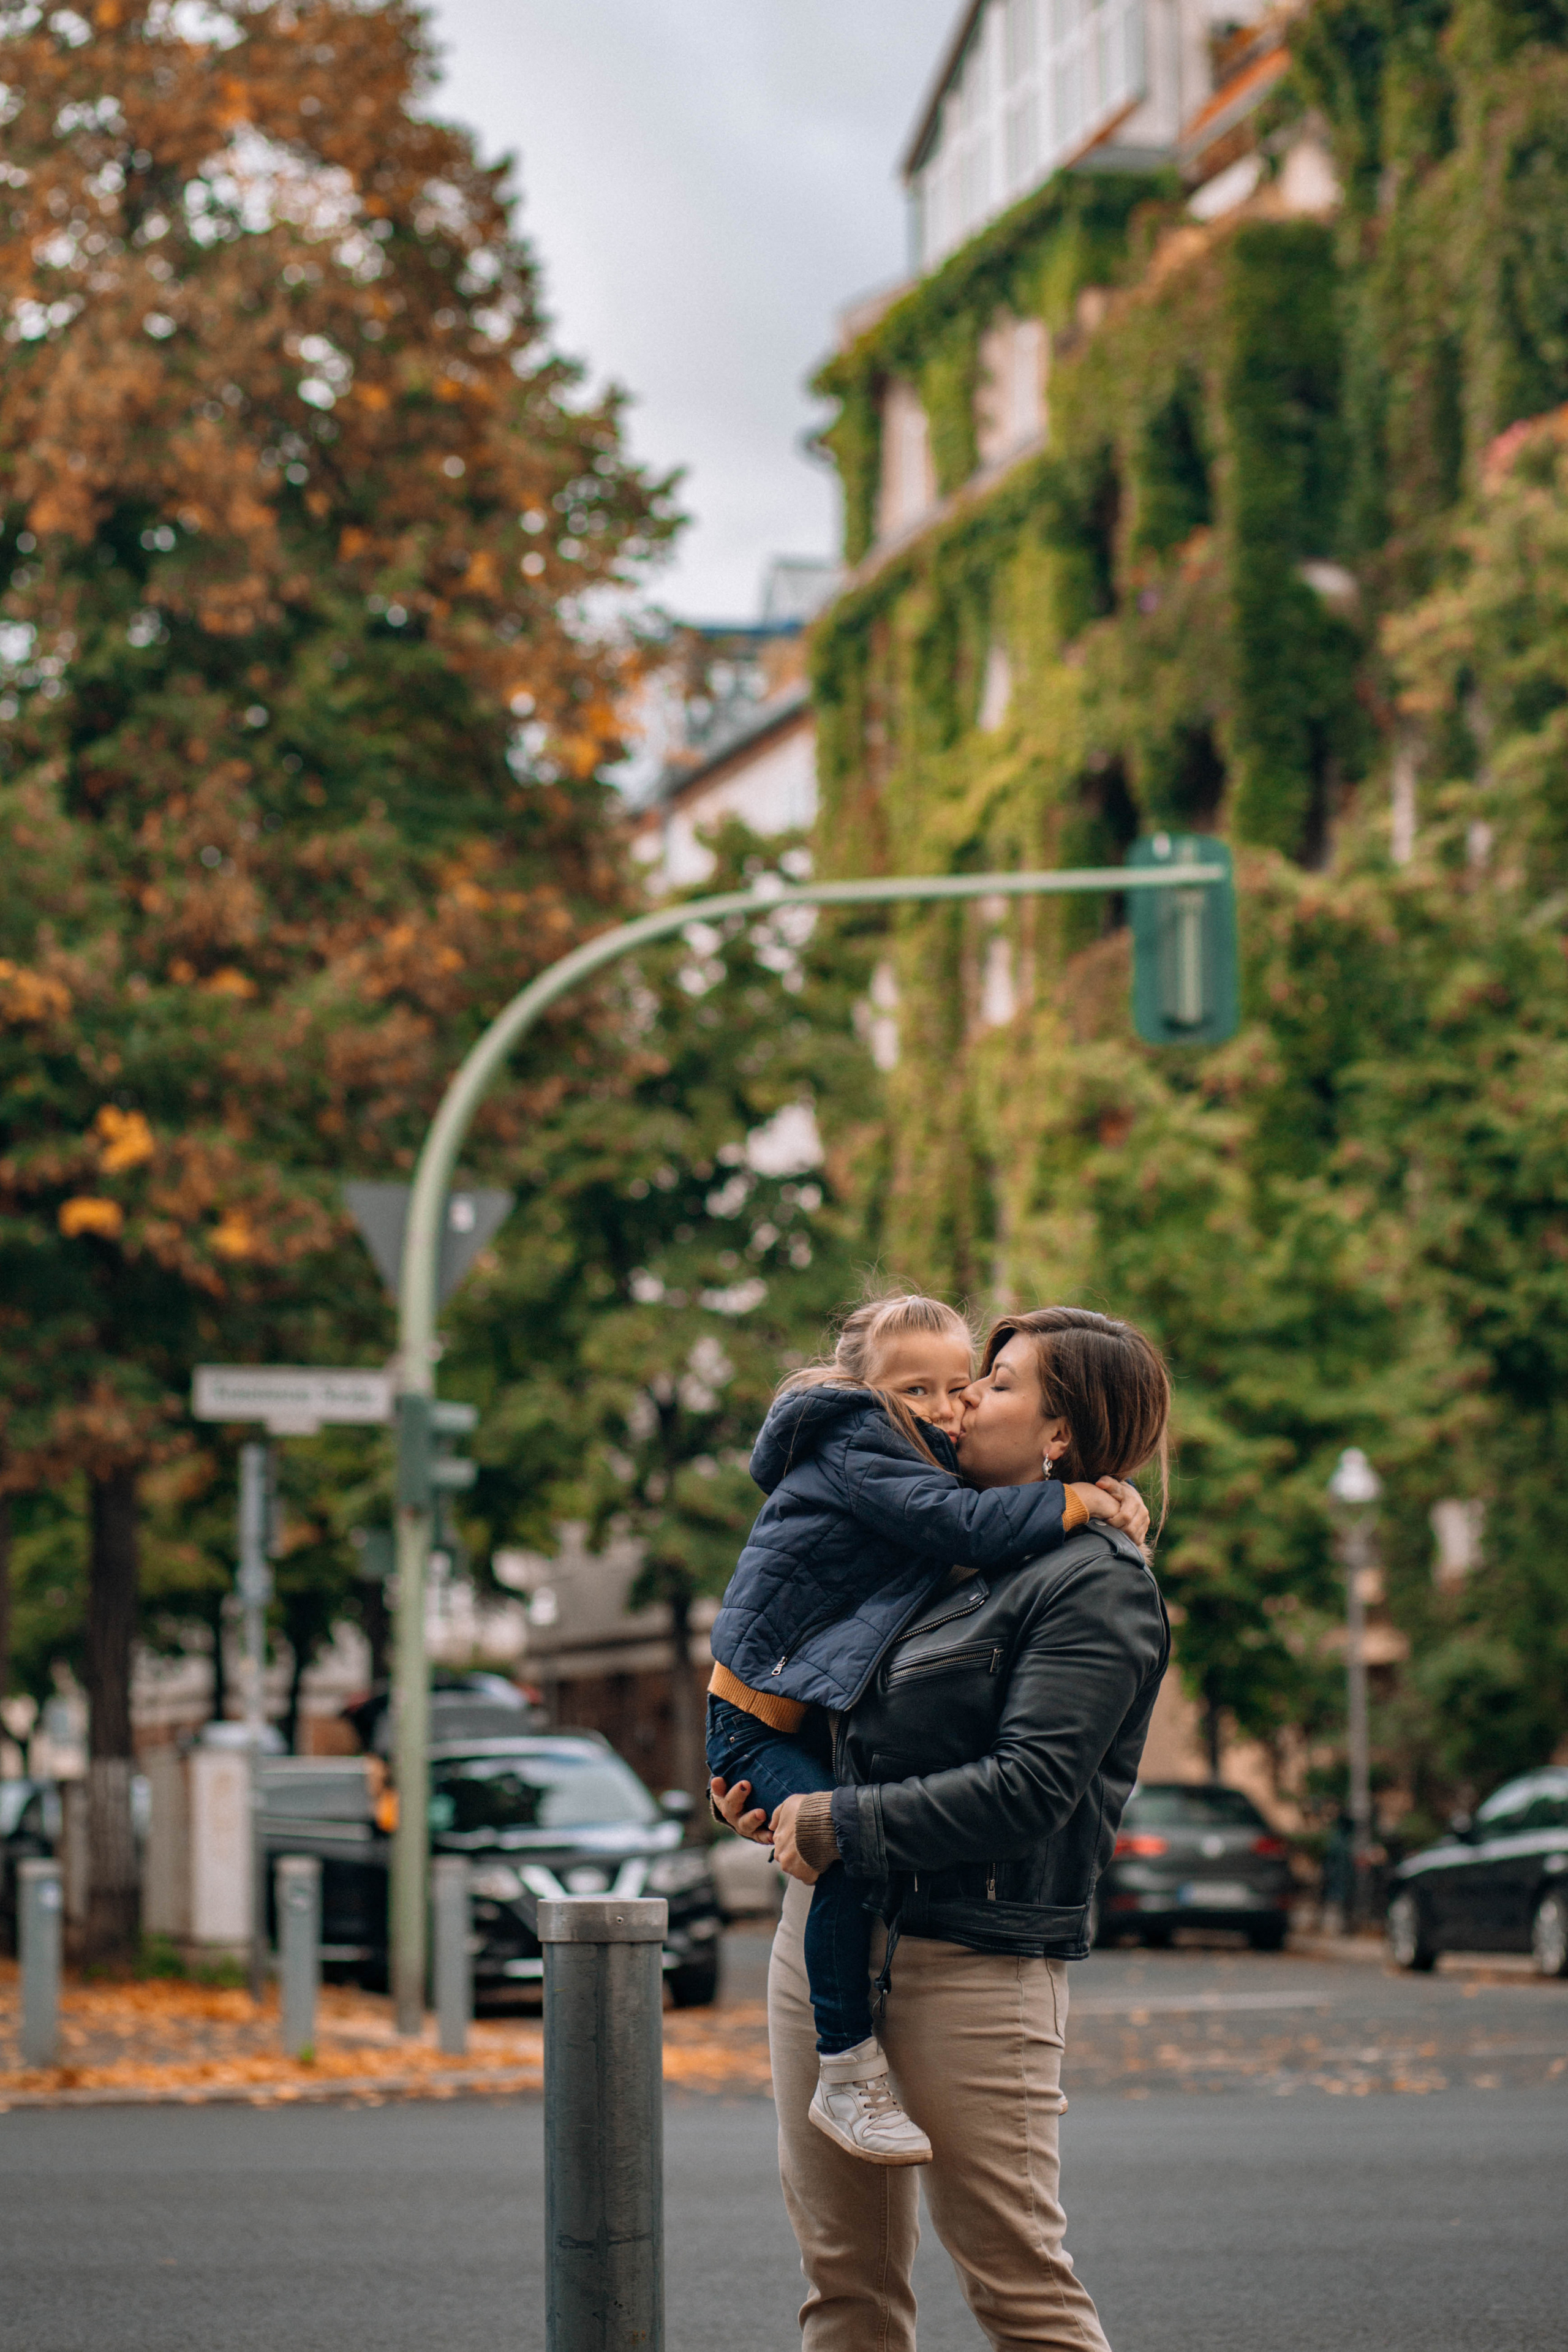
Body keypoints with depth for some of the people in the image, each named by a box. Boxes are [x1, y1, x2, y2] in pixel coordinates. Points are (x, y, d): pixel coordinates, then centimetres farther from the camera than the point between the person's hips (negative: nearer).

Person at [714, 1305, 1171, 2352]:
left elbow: (1027, 1789, -19)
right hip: (828, 1929, 8)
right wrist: (770, 1797, 9)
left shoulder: (1097, 1581, -9)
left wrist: (839, 1827, -15)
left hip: (974, 1958, -8)